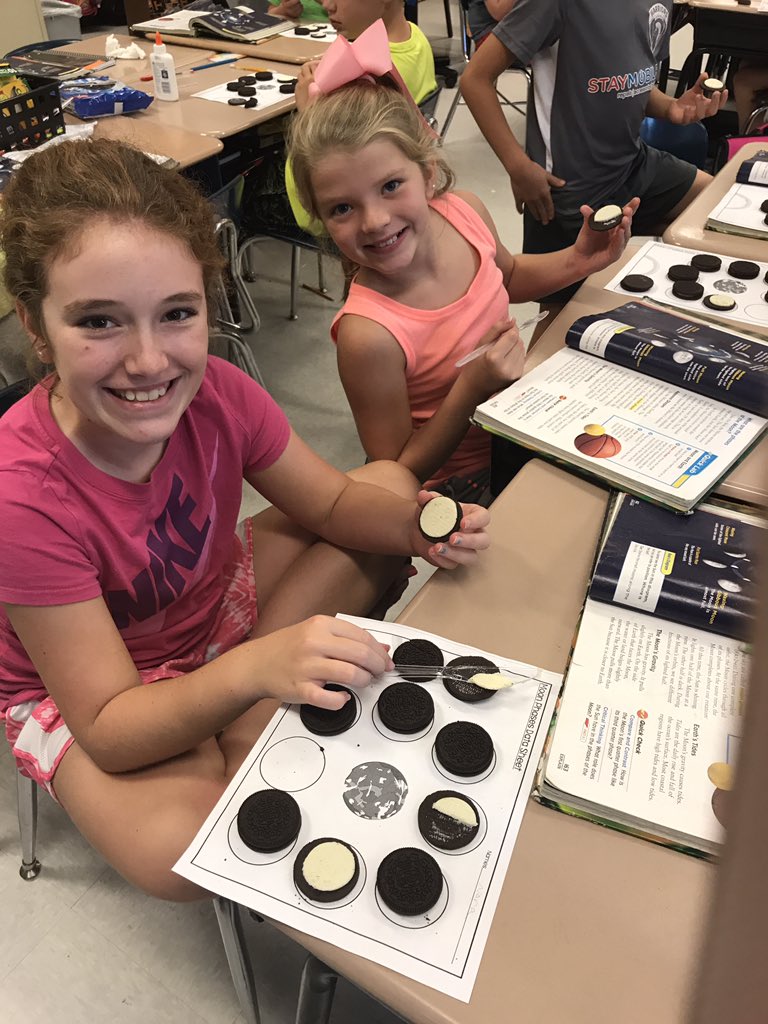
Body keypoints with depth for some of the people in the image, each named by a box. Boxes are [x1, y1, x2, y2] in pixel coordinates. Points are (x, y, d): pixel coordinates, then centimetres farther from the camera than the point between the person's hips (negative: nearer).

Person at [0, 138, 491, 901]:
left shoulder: (215, 394, -22)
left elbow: (334, 501, -8)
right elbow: (110, 729, -29)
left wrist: (415, 524, -30)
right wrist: (253, 669, -48)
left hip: (218, 595, 6)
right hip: (84, 692, -5)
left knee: (392, 480, -2)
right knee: (179, 852, -34)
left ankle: (245, 740, -9)